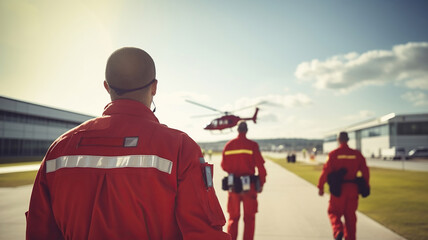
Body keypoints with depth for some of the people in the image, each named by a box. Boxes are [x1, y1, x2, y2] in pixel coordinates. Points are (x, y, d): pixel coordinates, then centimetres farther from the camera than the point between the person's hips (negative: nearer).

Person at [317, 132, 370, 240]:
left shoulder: (333, 154, -7)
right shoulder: (357, 154, 2)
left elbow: (326, 171, -12)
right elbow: (365, 170, 3)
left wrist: (320, 186, -5)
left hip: (338, 189, -3)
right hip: (353, 189, 3)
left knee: (334, 212, 11)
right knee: (350, 215, 14)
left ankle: (338, 230, -13)